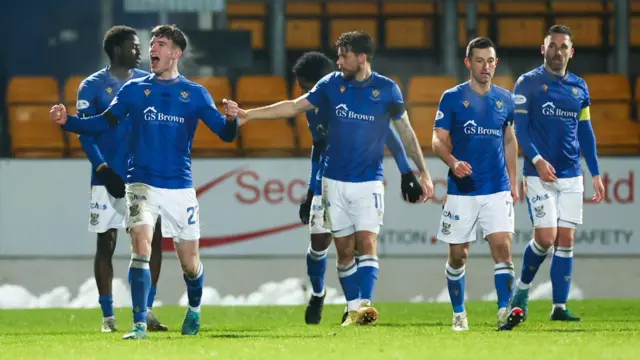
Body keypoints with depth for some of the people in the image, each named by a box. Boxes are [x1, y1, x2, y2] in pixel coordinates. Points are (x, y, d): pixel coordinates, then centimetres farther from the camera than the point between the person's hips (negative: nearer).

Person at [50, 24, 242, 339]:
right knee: (141, 245, -22)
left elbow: (225, 134, -3)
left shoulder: (194, 94, 1)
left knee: (190, 264, 7)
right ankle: (139, 325, -20)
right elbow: (103, 123, 2)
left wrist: (231, 118, -26)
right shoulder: (134, 89, 3)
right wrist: (67, 121, -14)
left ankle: (194, 310, 38)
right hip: (142, 184, 0)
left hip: (180, 188, 0)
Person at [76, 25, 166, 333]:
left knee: (153, 238, -3)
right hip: (109, 178, -3)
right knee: (106, 243, 0)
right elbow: (85, 133, -6)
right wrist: (102, 168, -16)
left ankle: (146, 310, 6)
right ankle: (107, 316, 6)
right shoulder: (92, 87, -1)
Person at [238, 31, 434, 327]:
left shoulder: (387, 89, -4)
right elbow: (294, 107, 7)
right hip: (335, 180, 2)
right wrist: (249, 114, 2)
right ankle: (353, 310, 9)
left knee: (367, 243, -16)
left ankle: (365, 305, -24)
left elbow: (406, 132, 6)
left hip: (368, 182, -2)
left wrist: (423, 172, 7)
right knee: (344, 249, 3)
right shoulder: (331, 84, 2)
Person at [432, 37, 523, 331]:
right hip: (462, 190, -1)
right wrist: (454, 162, -24)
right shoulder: (452, 98, -2)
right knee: (458, 255, 6)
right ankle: (459, 315, 21)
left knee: (502, 247, -15)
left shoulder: (504, 99, 8)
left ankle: (504, 312, -21)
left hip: (497, 189, 1)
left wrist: (513, 183, 16)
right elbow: (438, 140, -4)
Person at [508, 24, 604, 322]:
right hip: (539, 174, -4)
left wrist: (596, 174, 12)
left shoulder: (579, 87, 12)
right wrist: (537, 159, -21)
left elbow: (586, 133, 16)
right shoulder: (528, 83, -3)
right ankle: (522, 287, 13)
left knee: (566, 240, 0)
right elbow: (519, 128, -7)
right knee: (546, 237, -12)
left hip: (571, 175, 4)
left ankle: (560, 307, 4)